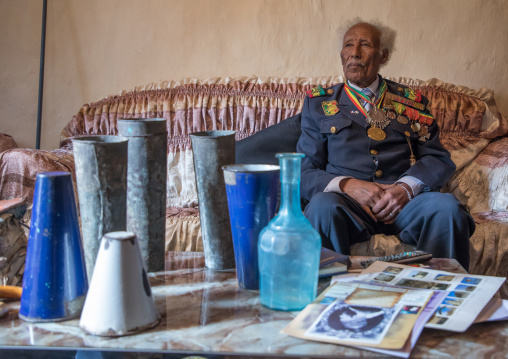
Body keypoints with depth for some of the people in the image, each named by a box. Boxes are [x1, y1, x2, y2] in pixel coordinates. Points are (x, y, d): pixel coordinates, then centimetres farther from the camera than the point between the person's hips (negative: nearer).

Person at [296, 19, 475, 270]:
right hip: (348, 202, -1)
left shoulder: (412, 102, 20)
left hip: (403, 202, 2)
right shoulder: (319, 103, 17)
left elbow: (438, 158, 11)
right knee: (322, 206, -35)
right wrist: (347, 185, -12)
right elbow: (305, 172, 8)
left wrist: (406, 187, -11)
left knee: (447, 208, -29)